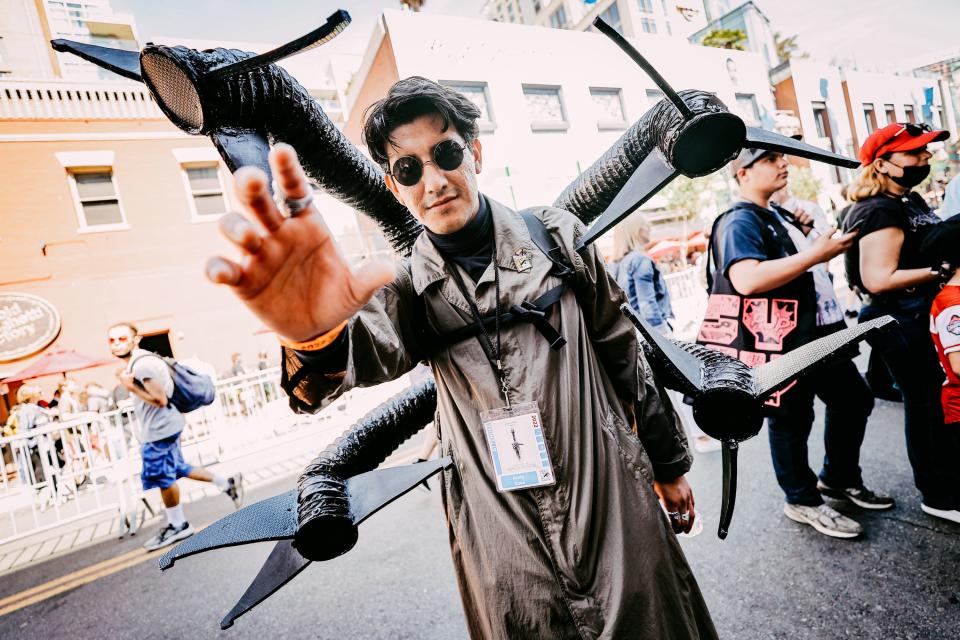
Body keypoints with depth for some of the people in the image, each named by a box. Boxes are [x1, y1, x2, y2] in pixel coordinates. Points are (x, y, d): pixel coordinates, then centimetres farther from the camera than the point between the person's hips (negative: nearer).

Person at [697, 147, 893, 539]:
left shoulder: (780, 215, 15)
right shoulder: (740, 222, -17)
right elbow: (747, 279, -34)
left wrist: (807, 233, 9)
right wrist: (816, 253, -28)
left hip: (819, 331, 10)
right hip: (780, 341, -10)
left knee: (854, 399, 21)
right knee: (792, 421, 5)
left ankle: (839, 479, 41)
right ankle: (803, 501, 26)